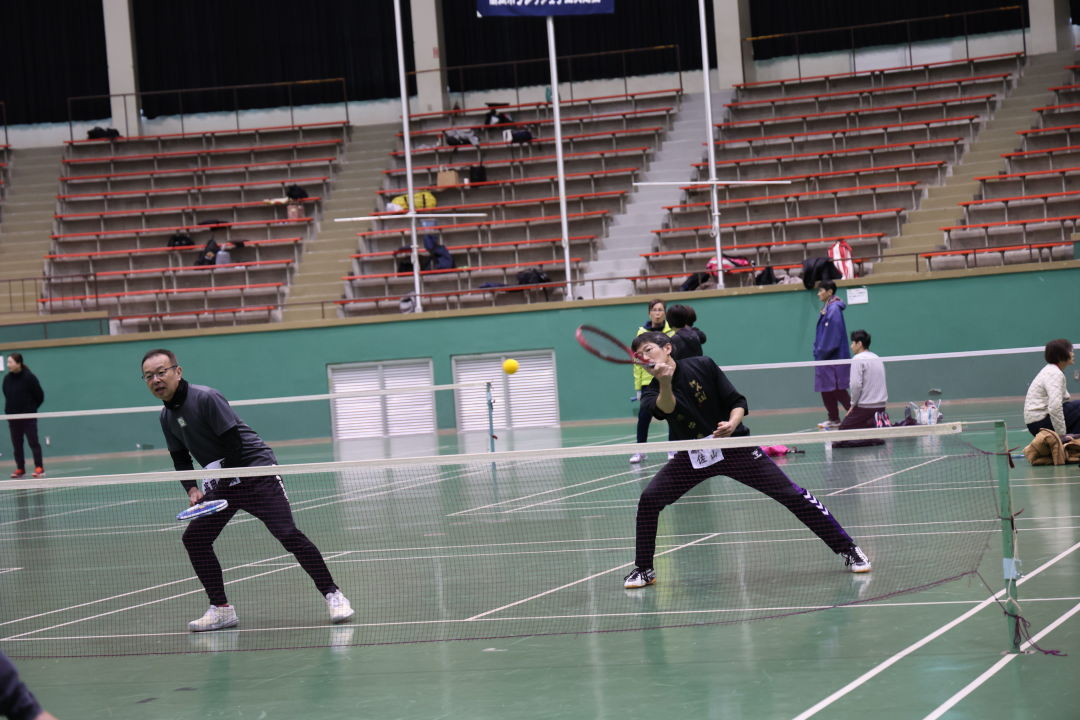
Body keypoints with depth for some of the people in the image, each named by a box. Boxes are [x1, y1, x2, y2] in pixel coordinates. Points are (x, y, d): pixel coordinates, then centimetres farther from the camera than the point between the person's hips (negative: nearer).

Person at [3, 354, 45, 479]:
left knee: (33, 442, -4)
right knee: (16, 444, 8)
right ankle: (20, 469, 15)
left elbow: (39, 396, -5)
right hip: (13, 416, 5)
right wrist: (9, 410, 9)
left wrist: (31, 408, 3)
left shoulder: (29, 377, -12)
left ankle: (39, 468, -3)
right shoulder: (7, 378, 2)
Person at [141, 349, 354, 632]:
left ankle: (332, 595, -7)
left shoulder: (206, 398, -18)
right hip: (221, 482, 8)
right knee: (194, 537, -3)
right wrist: (192, 489, -4)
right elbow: (181, 459, 13)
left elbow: (233, 444, -20)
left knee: (287, 534, -16)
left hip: (257, 471, -8)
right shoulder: (167, 417, 7)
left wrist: (220, 481, -12)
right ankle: (221, 609, 5)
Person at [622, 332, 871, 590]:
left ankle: (848, 549, 4)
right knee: (649, 500, -15)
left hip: (734, 446, -2)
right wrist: (665, 383, -48)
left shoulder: (702, 365, -8)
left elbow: (737, 402, -6)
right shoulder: (652, 393, -6)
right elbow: (666, 409, -29)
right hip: (693, 457, 2)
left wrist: (732, 424, -26)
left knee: (792, 495, -7)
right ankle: (644, 569, 3)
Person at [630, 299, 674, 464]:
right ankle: (640, 451, 8)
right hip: (648, 381, 1)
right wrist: (638, 387, 3)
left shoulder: (672, 332, -2)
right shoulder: (642, 333, 2)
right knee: (643, 416, -4)